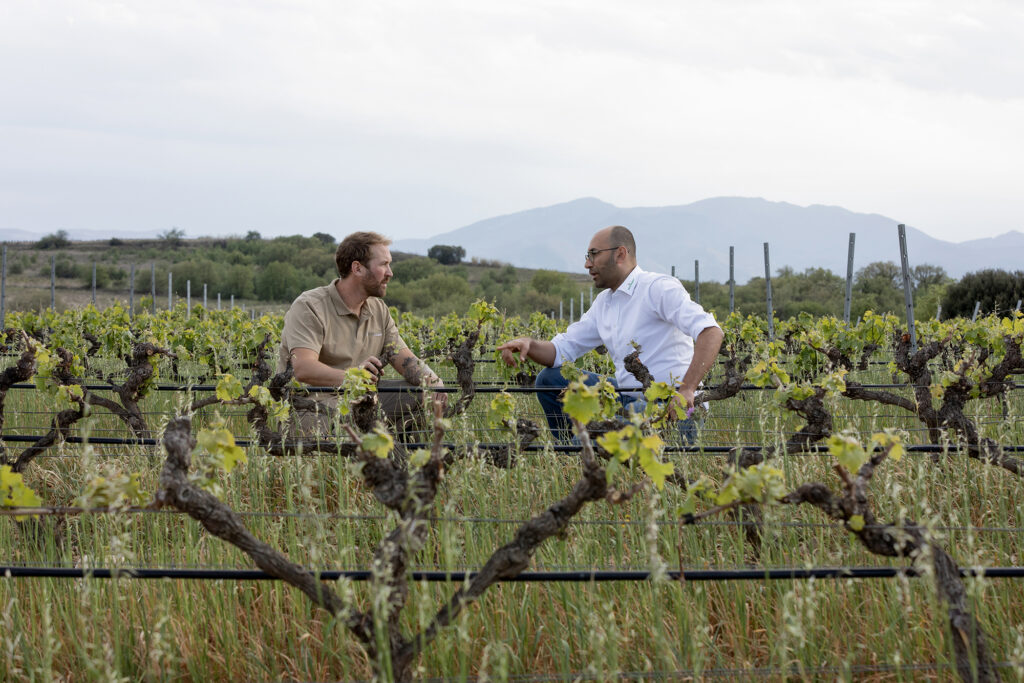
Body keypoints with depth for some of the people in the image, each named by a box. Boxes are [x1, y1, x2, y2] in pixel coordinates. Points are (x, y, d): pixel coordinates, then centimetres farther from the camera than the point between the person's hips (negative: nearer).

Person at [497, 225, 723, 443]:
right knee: (549, 379, 11)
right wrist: (528, 344, -5)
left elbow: (711, 331, -24)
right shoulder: (603, 303, 16)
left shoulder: (658, 288, -12)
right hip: (630, 398, 9)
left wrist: (687, 389, -32)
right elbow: (561, 350, 17)